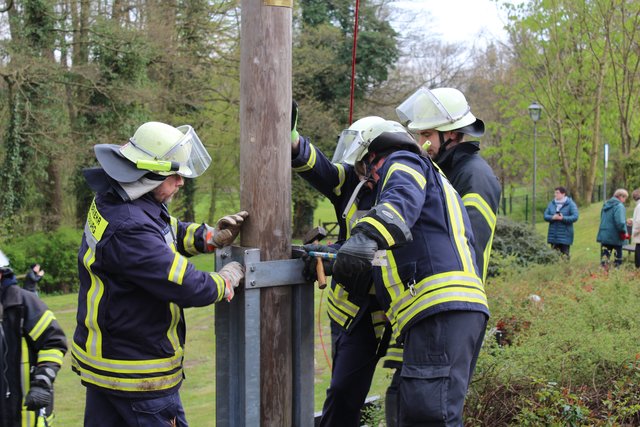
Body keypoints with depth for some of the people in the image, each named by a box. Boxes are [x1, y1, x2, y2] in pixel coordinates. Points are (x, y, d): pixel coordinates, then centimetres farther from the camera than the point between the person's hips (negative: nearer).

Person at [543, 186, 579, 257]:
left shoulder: (571, 204, -4)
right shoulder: (551, 204, 9)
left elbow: (575, 217, -12)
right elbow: (545, 216, 5)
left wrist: (563, 218, -22)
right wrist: (552, 217, -16)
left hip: (565, 235, -4)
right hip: (553, 235, 4)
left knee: (565, 255, -4)